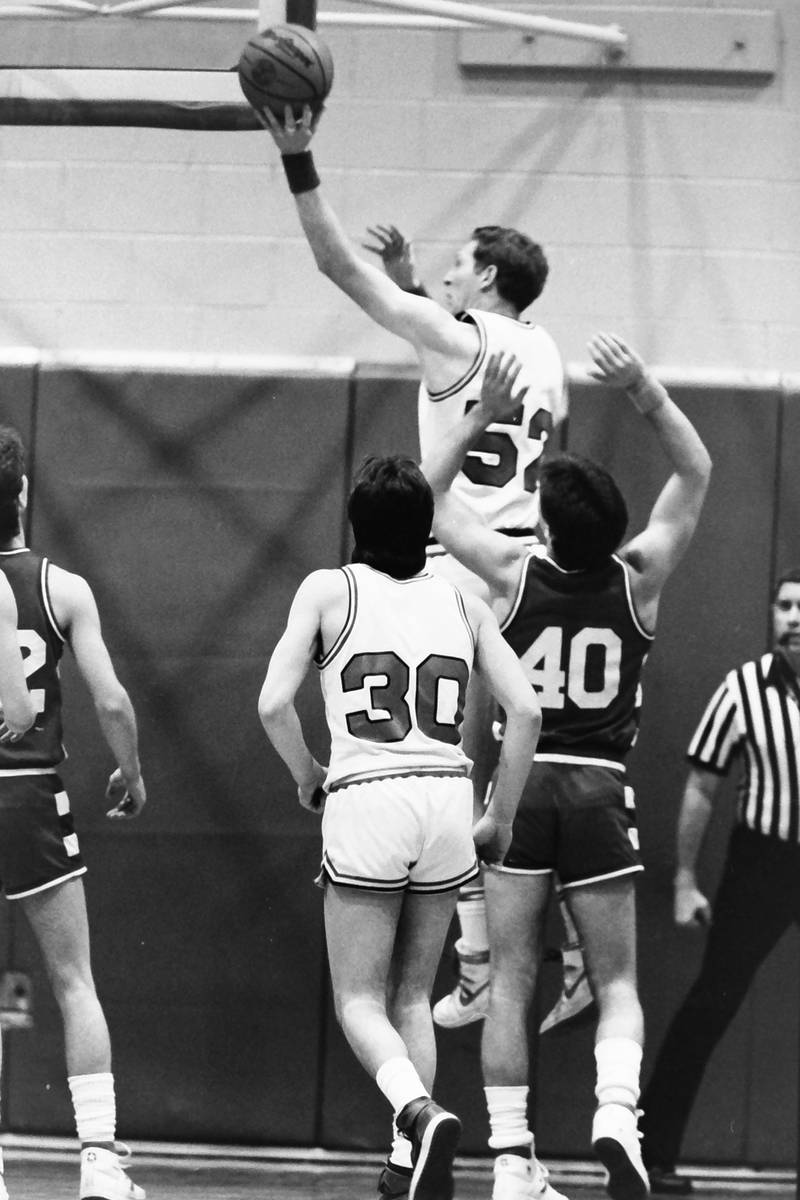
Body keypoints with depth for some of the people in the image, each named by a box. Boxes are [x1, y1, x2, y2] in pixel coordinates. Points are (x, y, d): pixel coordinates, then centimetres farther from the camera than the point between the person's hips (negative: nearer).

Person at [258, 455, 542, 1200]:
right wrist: (501, 818, 14)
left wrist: (307, 777, 13)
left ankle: (420, 1114, -24)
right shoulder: (461, 604, 10)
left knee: (359, 1001, 3)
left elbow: (273, 704, -5)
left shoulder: (329, 592, 2)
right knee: (411, 997, 17)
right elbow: (524, 710, 4)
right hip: (446, 802, 3)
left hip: (366, 801, -3)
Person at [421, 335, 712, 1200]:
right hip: (601, 791, 0)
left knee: (509, 983, 5)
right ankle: (616, 1110, -19)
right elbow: (695, 474, 9)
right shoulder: (638, 579, -3)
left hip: (521, 785, 0)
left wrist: (482, 415, 4)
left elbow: (432, 494, 10)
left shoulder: (514, 574, -5)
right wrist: (646, 394, -3)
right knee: (616, 983, 7)